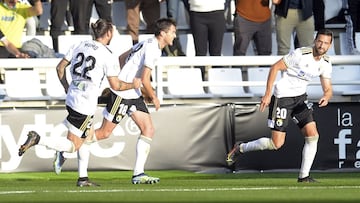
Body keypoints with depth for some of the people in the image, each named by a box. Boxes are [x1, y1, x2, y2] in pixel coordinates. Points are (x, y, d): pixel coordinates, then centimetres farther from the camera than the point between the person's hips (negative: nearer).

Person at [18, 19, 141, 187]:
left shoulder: (80, 46, 7)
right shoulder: (108, 56, -11)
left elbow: (60, 67, 11)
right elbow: (115, 85, -10)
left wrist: (67, 89, 23)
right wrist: (133, 85, 9)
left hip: (72, 98, 8)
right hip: (85, 105, -8)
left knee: (89, 136, 22)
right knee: (74, 146, -2)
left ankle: (83, 178, 22)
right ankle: (38, 139, -20)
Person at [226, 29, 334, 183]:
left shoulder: (325, 63, 0)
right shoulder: (300, 54, -20)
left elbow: (328, 88, 6)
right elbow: (275, 67, -14)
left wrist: (326, 97, -20)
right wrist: (268, 94, -17)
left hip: (300, 97, 6)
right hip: (282, 97, -6)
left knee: (313, 135, -8)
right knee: (277, 143, -8)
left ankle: (304, 176, 2)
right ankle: (240, 149, 14)